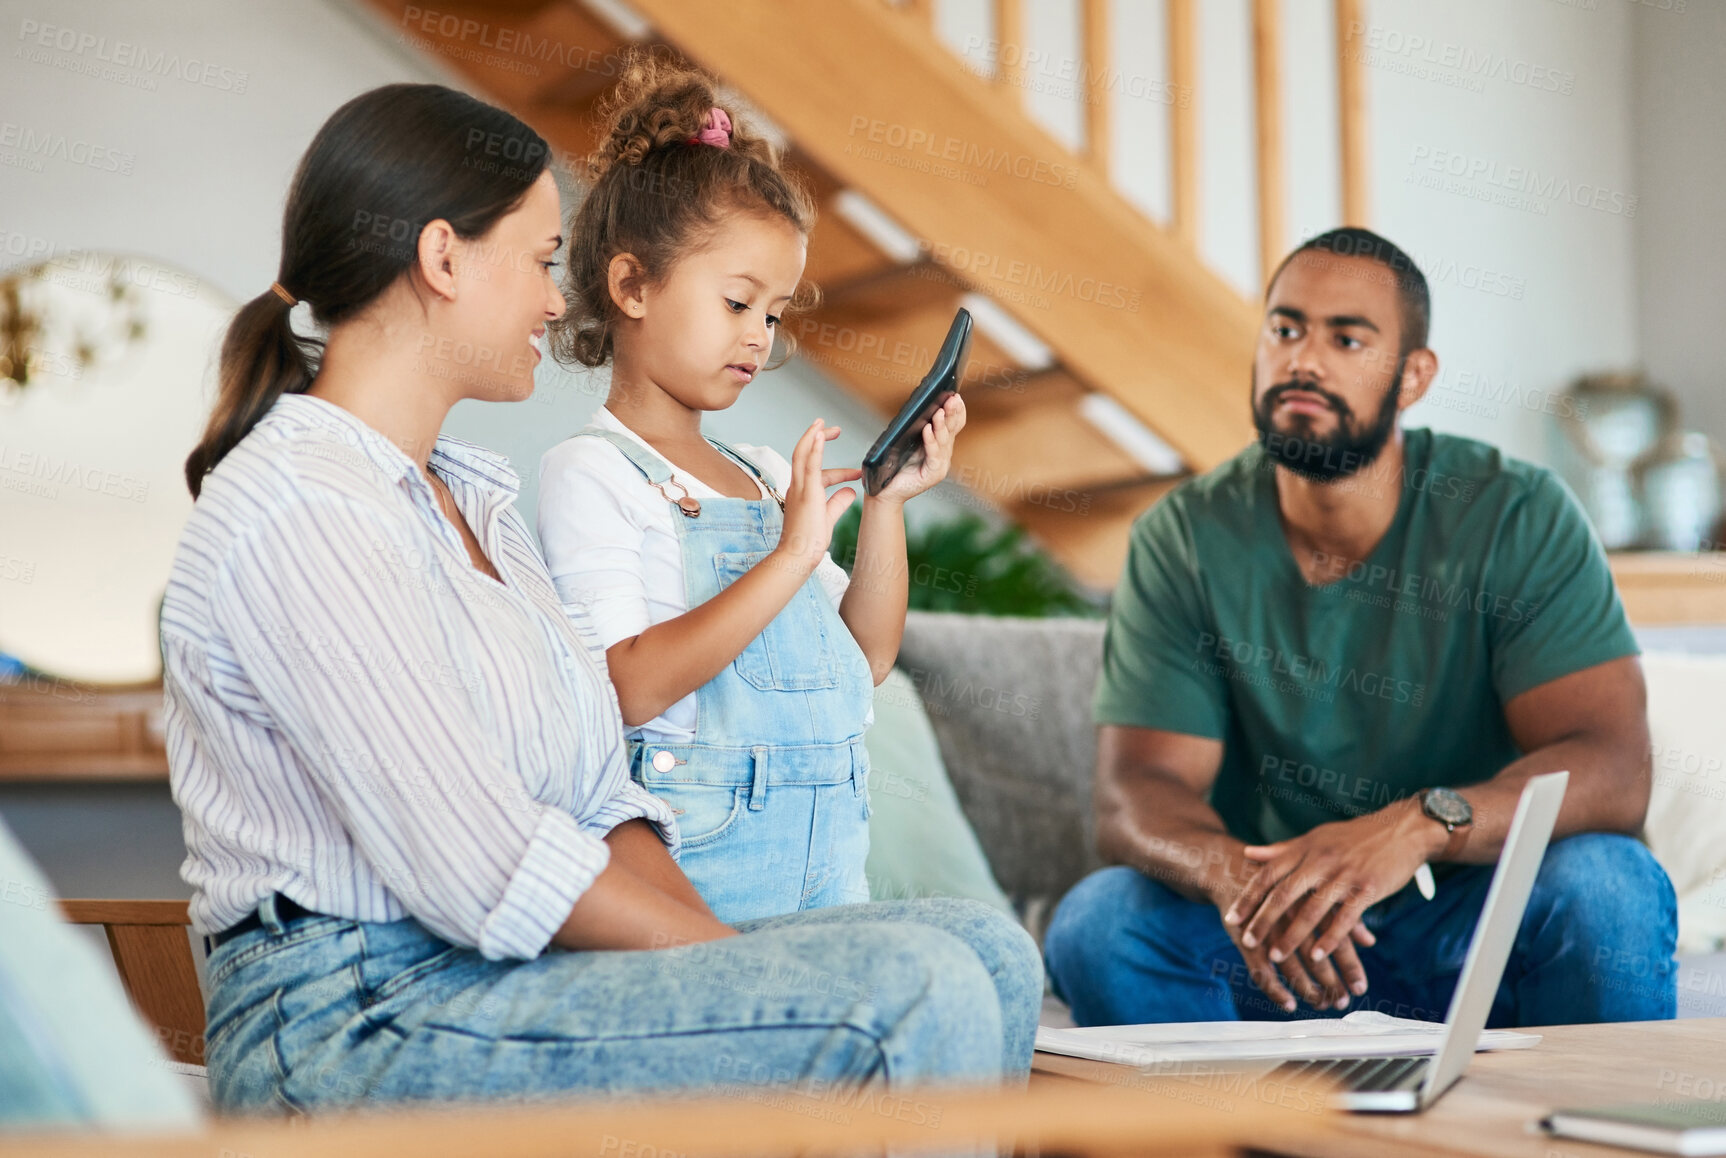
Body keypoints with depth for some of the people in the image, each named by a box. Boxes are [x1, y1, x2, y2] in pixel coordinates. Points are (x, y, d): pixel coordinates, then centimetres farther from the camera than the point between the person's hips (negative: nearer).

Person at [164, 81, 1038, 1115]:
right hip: (354, 1025, -9)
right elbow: (484, 873, -19)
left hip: (505, 980, 9)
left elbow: (600, 803, 14)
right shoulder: (295, 513, -12)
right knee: (916, 994, -23)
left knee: (987, 952, -6)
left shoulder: (473, 497, 20)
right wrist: (743, 962, -14)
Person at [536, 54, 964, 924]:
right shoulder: (591, 473, -3)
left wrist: (886, 506, 6)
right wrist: (792, 555, -17)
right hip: (696, 864, -7)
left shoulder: (767, 477, 18)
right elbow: (630, 688, -16)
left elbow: (867, 660, 17)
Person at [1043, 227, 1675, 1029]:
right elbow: (1136, 790, -10)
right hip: (1270, 948, 1)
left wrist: (1418, 826, -38)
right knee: (1097, 925, -27)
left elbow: (1611, 772, -18)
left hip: (1481, 933, -1)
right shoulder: (1184, 540, -3)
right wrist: (1232, 872, -36)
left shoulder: (1517, 518, -8)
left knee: (1608, 886, -31)